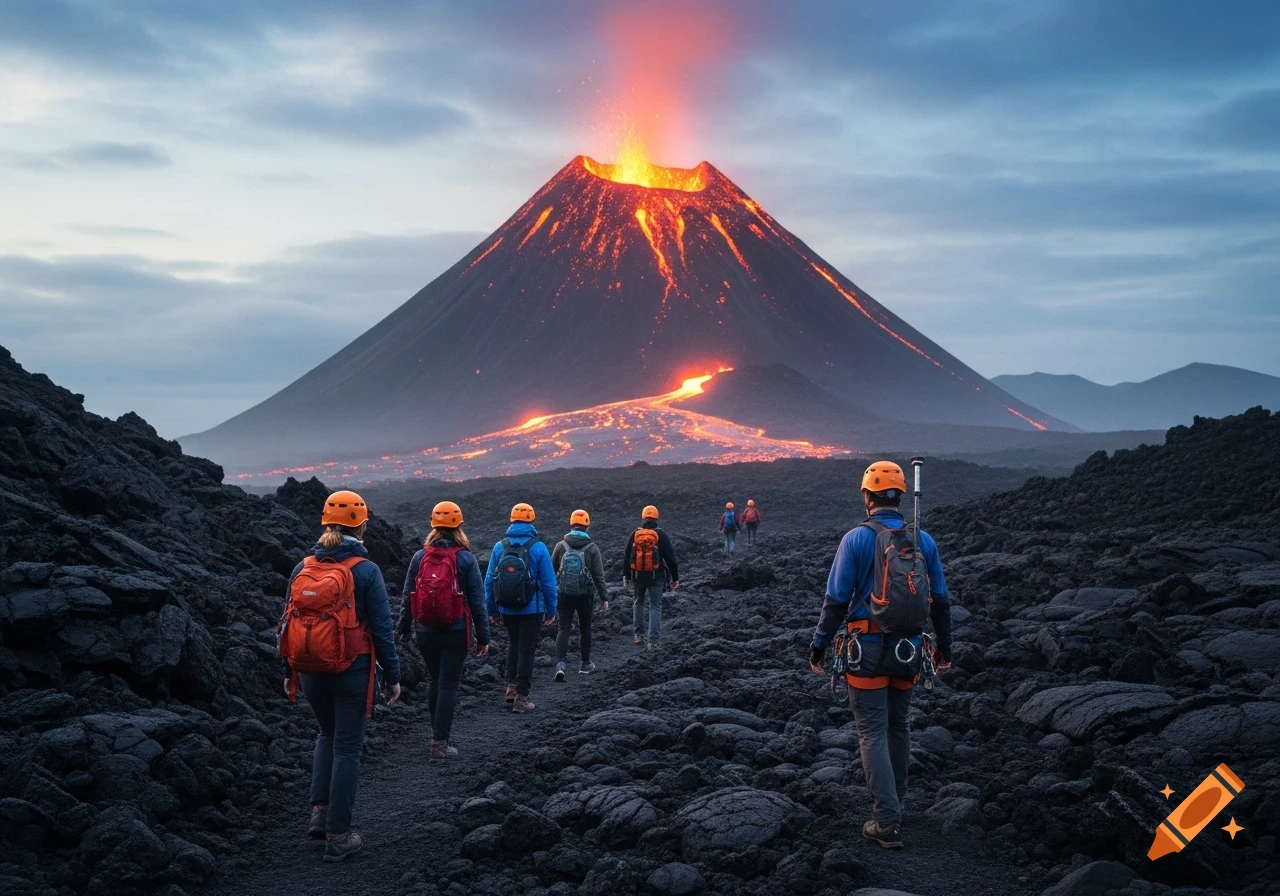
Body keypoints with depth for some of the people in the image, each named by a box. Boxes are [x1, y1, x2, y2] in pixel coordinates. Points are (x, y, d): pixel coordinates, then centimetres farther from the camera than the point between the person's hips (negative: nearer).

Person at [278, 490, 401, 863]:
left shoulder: (303, 568, 3)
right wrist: (392, 675, 0)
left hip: (311, 672, 4)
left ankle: (320, 812, 18)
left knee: (327, 735, 26)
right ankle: (338, 836, 9)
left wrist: (289, 672, 18)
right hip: (351, 672, -4)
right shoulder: (366, 570, -10)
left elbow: (289, 622, 8)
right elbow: (381, 628, -9)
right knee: (347, 748, 5)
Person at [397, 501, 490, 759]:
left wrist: (405, 631, 13)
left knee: (435, 681, 20)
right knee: (448, 685, 2)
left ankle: (437, 732, 30)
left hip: (425, 632, 3)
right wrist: (483, 636, 1)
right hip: (456, 633, -3)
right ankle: (440, 742, 2)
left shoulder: (419, 557, 1)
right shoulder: (466, 559, -7)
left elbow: (407, 598, 5)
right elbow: (477, 601, -5)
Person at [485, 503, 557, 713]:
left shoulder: (499, 547, -1)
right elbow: (548, 582, -6)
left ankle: (511, 686, 19)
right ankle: (521, 697, 4)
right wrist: (551, 610, 3)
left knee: (514, 645, 25)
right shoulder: (538, 547, -8)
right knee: (526, 650, 5)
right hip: (532, 609, -3)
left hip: (507, 609, 3)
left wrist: (492, 609, 10)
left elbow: (489, 580, 1)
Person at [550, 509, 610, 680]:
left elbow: (551, 571, 5)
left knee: (564, 629, 1)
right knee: (585, 629, 15)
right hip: (585, 595, -1)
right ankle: (585, 664, 25)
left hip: (563, 595, 1)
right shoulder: (592, 548, -6)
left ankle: (560, 664, -17)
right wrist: (604, 598, -1)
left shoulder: (560, 546, -1)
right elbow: (599, 575, -7)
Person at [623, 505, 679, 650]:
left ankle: (638, 635, 25)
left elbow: (627, 557, 6)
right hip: (656, 576, -2)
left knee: (638, 603, 22)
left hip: (637, 575, 2)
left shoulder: (634, 535, 1)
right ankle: (653, 641, -6)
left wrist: (626, 576, 15)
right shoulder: (660, 535, -6)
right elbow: (670, 558, -6)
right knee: (655, 606, 2)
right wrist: (675, 578, 1)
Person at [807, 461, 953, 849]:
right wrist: (944, 647, 19)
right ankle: (893, 803, 33)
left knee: (873, 733, 1)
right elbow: (940, 600, 8)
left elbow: (836, 599, -10)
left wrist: (819, 646, -2)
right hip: (909, 649, 4)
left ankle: (888, 823, -3)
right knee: (898, 726, 20)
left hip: (868, 647, -4)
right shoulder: (923, 541, 3)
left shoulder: (857, 538, -9)